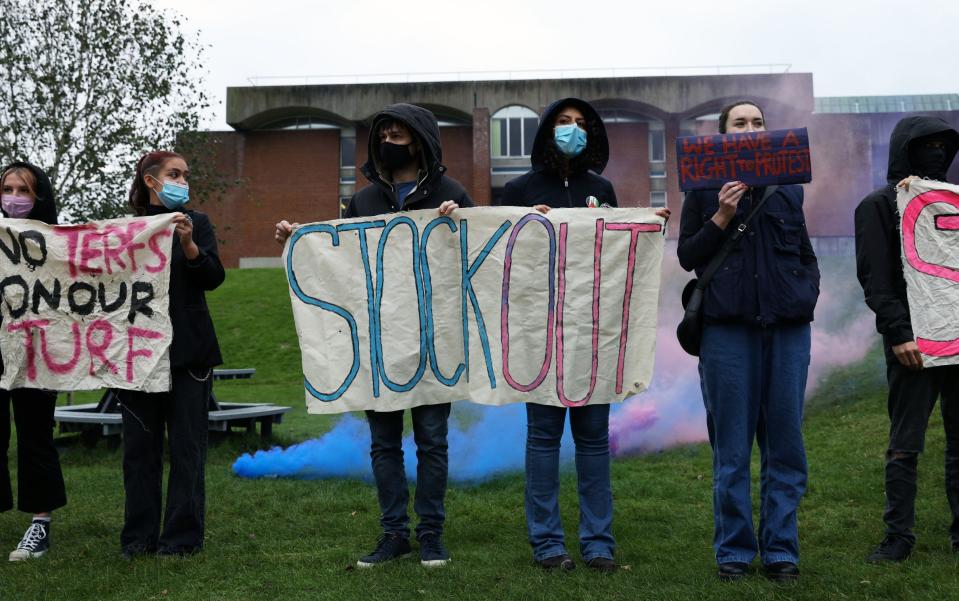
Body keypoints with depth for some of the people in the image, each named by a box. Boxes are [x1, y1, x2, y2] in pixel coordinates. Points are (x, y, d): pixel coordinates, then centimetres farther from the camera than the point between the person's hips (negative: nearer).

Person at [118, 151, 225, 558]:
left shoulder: (196, 223, 6)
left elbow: (213, 277, -6)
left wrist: (188, 244, -21)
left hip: (187, 351, -1)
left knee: (187, 444, 0)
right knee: (140, 444, 5)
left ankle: (182, 535, 6)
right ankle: (139, 535, 13)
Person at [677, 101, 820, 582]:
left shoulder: (788, 189, 15)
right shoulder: (705, 189, 6)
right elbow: (687, 256, 4)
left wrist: (807, 293, 5)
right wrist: (722, 216, -9)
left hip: (787, 326, 3)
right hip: (728, 326, -3)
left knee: (785, 443, 4)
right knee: (731, 447, 1)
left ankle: (781, 549, 13)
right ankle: (734, 550, 11)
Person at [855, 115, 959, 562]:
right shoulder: (879, 205, 3)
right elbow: (875, 277, -7)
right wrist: (898, 332, -16)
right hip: (913, 340, -5)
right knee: (905, 444, -2)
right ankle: (899, 536, 5)